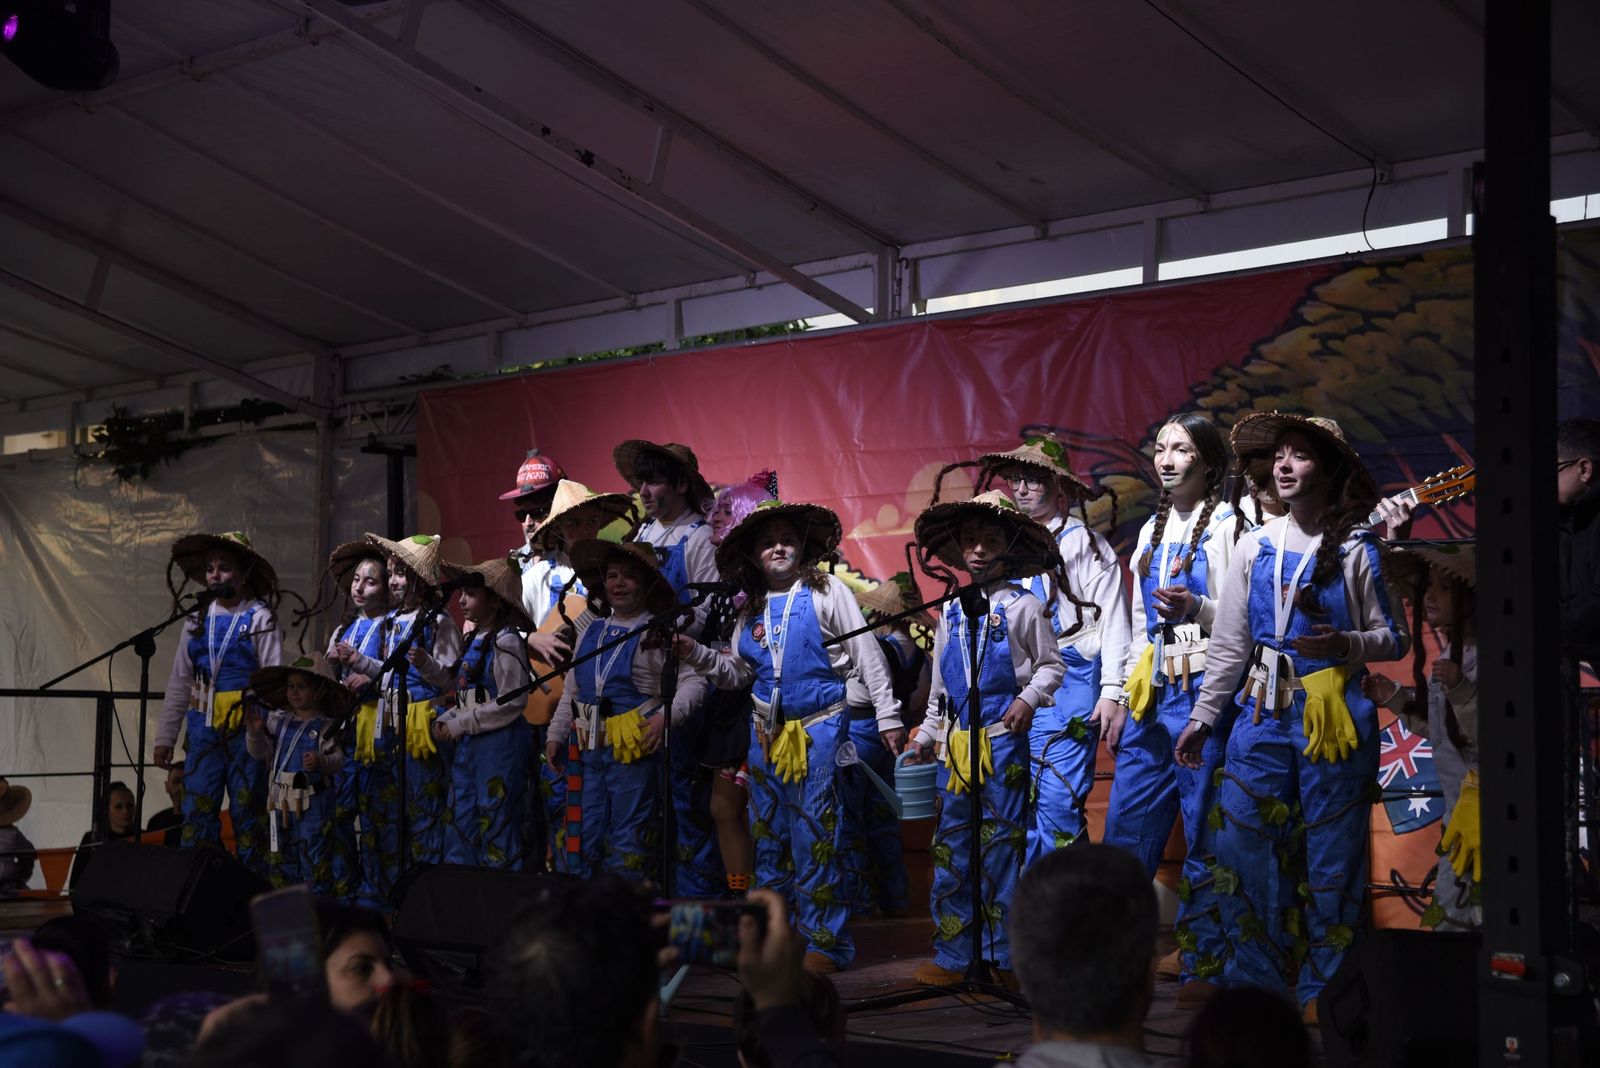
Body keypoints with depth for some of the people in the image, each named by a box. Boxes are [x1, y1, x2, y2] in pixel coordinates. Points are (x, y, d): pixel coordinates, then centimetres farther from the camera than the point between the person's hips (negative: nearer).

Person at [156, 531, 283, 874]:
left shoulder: (260, 618, -2)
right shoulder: (197, 619, 12)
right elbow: (179, 681, 14)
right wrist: (165, 736, 11)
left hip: (246, 729, -4)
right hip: (203, 728, 4)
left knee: (247, 814, 2)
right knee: (196, 813, 3)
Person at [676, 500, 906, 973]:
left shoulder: (827, 593, -3)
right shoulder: (752, 610, 12)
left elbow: (868, 657, -4)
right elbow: (737, 673, 14)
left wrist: (888, 717, -7)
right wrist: (695, 654, -3)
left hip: (817, 730, -6)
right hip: (766, 734, 6)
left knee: (814, 836, -6)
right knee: (769, 837, 10)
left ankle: (826, 942, 2)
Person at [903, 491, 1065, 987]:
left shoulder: (1023, 607, -1)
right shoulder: (950, 613, 15)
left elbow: (1051, 664, 2)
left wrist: (1029, 698, -14)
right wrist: (927, 732, 20)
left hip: (1003, 740, -5)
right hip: (955, 742, 5)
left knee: (1001, 843, -3)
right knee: (951, 846, 6)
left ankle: (1005, 955, 5)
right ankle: (952, 955, 12)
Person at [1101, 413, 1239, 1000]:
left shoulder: (1228, 525, -4)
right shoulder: (1151, 530, 17)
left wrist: (1195, 609, -27)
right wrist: (1123, 700, 17)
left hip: (1204, 691, -7)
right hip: (1150, 694, 7)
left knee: (1203, 829, -2)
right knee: (1125, 826, 7)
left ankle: (1204, 962, 6)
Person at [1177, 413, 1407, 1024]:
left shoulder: (1356, 549, -1)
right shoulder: (1255, 547, 9)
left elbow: (1394, 640, 1)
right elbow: (1228, 643, 11)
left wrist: (1344, 643, -18)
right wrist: (1203, 717, 9)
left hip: (1333, 716, -4)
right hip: (1263, 715, 4)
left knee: (1329, 857, 0)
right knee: (1243, 845, 2)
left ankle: (1321, 991, 11)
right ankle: (1256, 980, 15)